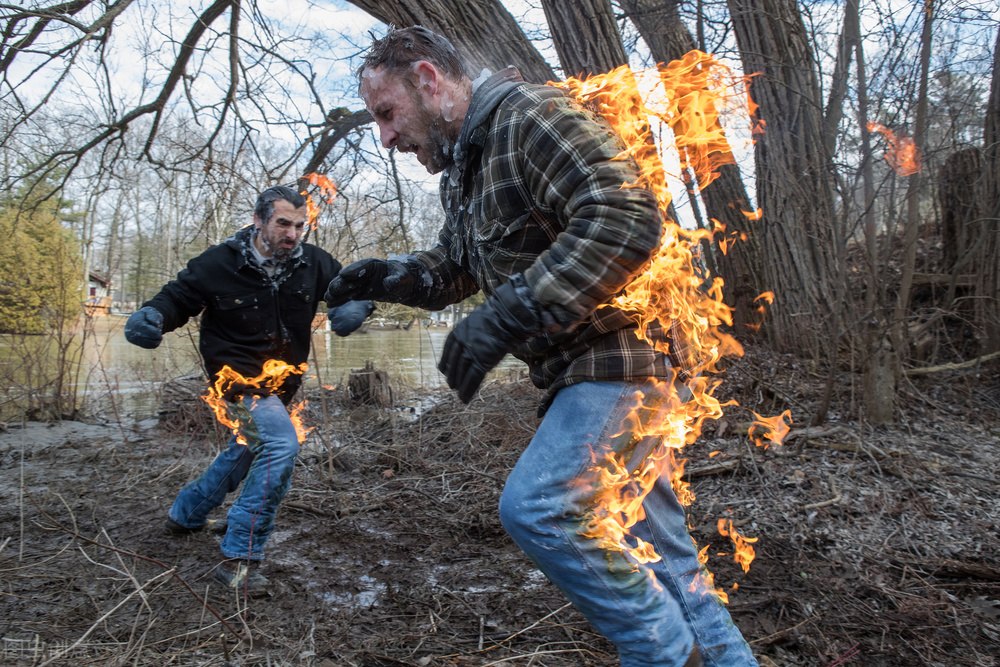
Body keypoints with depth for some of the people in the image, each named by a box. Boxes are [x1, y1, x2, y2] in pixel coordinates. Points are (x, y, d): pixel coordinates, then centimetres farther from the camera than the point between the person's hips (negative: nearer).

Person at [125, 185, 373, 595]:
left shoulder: (312, 262, -7)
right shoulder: (219, 264, -16)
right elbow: (178, 296, -6)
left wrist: (356, 307, -20)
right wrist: (151, 316, -29)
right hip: (238, 374, -6)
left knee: (245, 450, 24)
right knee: (281, 442, -28)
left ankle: (185, 514, 53)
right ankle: (239, 558, -18)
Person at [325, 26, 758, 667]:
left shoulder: (530, 114, -12)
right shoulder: (462, 167, 19)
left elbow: (628, 218, -25)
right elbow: (454, 268, 27)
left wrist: (509, 313, -27)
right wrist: (393, 275, 6)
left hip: (621, 354, -10)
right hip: (581, 371, 10)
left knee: (537, 505, -18)